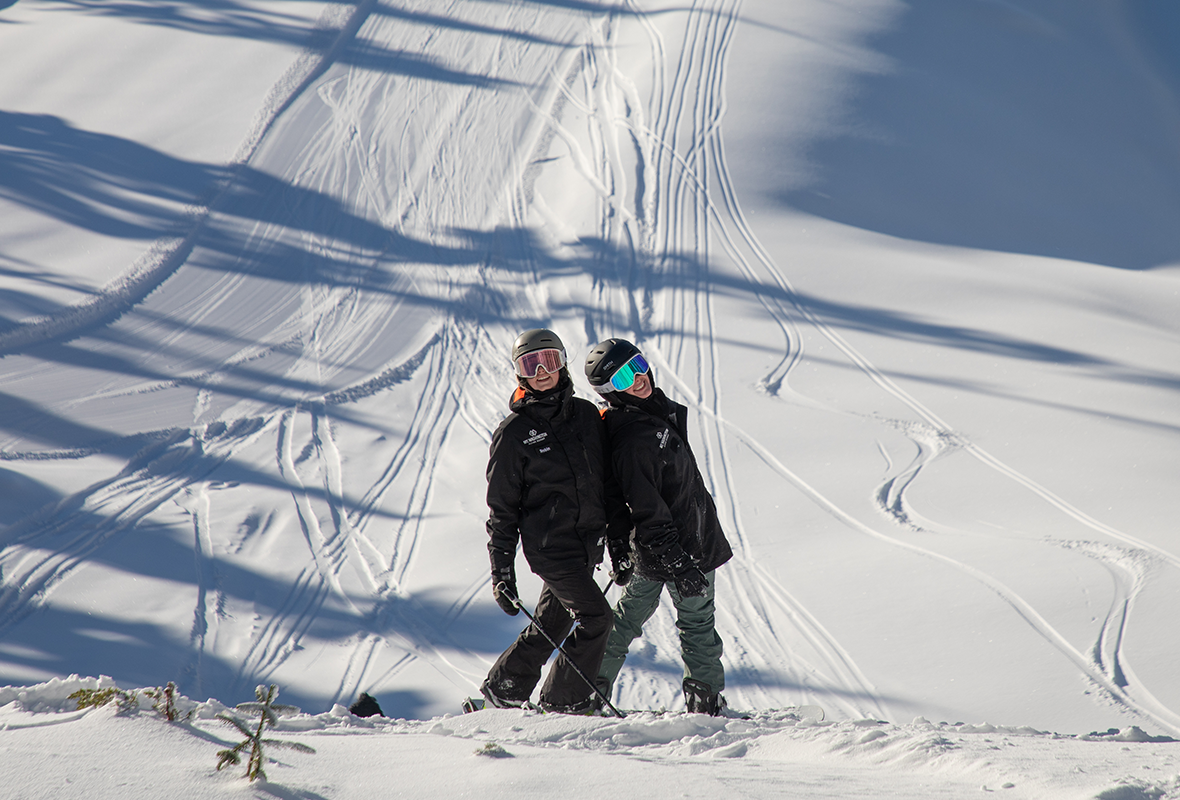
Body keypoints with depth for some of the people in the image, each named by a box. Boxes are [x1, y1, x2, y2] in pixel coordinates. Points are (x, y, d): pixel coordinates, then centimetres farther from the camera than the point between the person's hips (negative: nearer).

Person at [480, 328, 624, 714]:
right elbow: (501, 509, -4)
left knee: (552, 623, 13)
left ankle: (503, 688, 29)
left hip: (587, 541, 6)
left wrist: (621, 534, 17)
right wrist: (501, 571, -7)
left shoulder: (586, 414, 7)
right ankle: (564, 700, 0)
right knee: (595, 616, -13)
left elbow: (608, 478, 18)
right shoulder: (514, 433, -7)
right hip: (549, 545, -6)